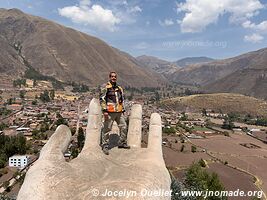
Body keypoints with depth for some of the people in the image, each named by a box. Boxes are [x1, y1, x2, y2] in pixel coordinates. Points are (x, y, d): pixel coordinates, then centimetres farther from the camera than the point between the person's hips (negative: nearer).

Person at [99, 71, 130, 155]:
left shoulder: (119, 88, 17)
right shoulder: (105, 87, -3)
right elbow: (102, 99, -9)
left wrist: (123, 110, 19)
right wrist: (104, 110, -16)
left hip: (119, 112, 7)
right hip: (110, 112, -6)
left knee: (124, 127, 11)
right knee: (107, 129, 0)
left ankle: (122, 143, 27)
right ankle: (105, 146, 12)